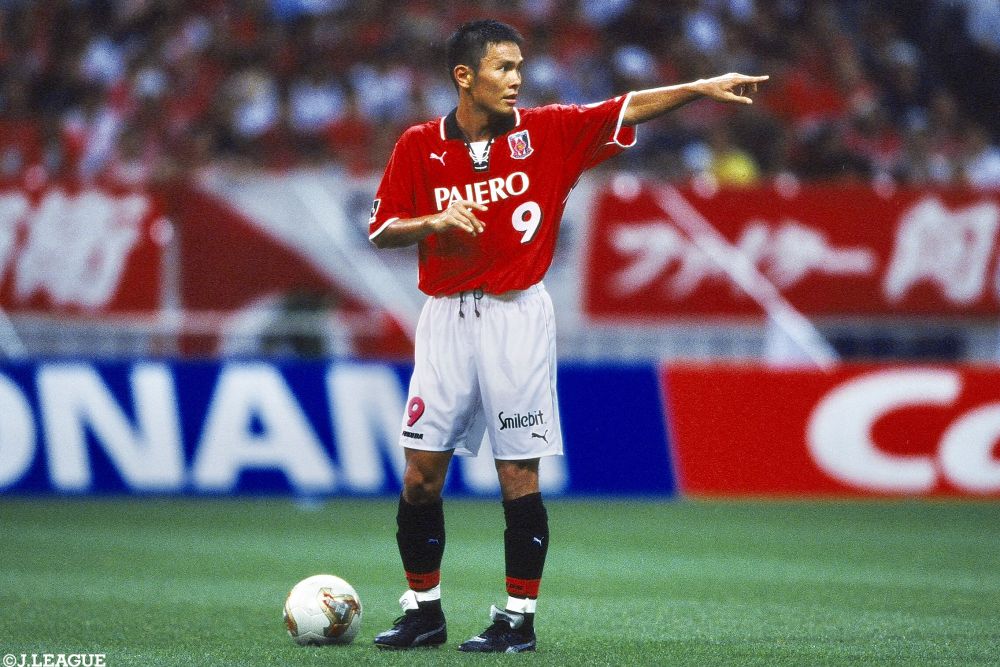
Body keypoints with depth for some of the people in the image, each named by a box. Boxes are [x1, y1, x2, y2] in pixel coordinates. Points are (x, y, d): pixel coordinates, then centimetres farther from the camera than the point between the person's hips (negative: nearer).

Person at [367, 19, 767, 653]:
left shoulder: (547, 132, -1)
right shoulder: (418, 146, 2)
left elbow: (628, 109, -7)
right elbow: (381, 231, 4)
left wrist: (701, 88, -19)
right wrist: (434, 222, -14)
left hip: (518, 316, -1)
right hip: (446, 317, 1)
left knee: (519, 475, -1)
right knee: (421, 473, 1)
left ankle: (520, 619, 6)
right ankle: (423, 610, 14)